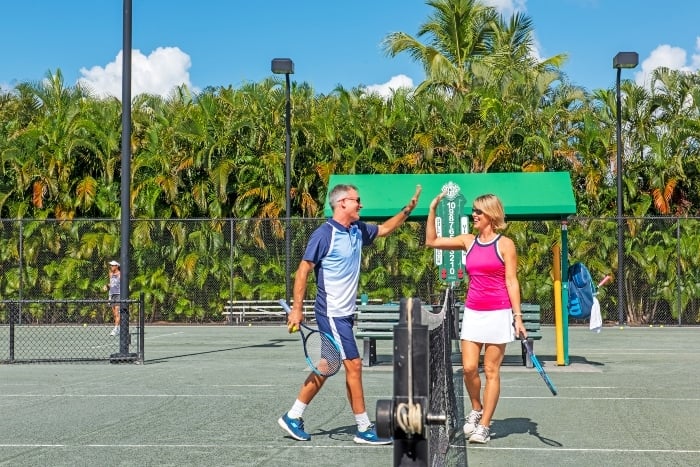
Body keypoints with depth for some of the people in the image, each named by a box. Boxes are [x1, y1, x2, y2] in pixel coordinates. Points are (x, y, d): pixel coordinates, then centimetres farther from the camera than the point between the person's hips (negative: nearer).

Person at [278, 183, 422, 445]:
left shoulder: (358, 230, 9)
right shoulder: (324, 234, -14)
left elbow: (384, 229, 26)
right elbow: (303, 270, -13)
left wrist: (408, 209, 14)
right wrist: (297, 309, -15)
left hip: (345, 314, 9)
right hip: (332, 314, -9)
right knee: (354, 365, -7)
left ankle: (293, 418, 22)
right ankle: (364, 429, 1)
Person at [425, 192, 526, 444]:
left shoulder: (505, 244, -3)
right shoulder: (468, 241, 9)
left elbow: (511, 282, -4)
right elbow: (432, 241, 12)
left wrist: (518, 316, -9)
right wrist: (432, 210, 5)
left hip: (498, 314, -4)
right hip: (472, 313, 4)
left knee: (491, 371, 1)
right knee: (469, 368, -3)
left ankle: (484, 426, 7)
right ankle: (476, 410, 23)